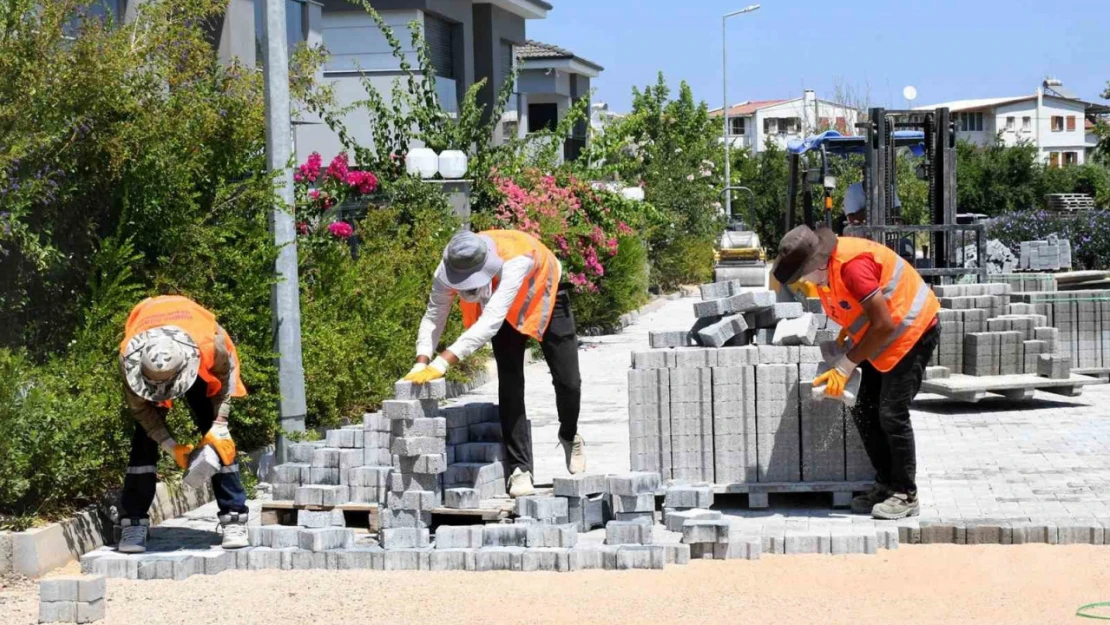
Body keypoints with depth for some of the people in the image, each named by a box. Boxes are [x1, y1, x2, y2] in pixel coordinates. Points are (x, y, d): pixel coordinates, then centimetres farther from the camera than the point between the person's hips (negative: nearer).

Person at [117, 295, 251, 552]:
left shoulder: (209, 345, -43)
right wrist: (170, 446, -29)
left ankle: (234, 519, -6)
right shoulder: (129, 356, -39)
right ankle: (133, 524, -10)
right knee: (145, 439, -13)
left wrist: (217, 428, -25)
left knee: (218, 440, -10)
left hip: (197, 367, 0)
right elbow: (140, 407, -23)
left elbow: (224, 379, -18)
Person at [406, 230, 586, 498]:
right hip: (507, 309, 3)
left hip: (544, 297, -3)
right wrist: (422, 363, -40)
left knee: (567, 380, 1)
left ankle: (570, 437, 32)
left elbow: (491, 321, -52)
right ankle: (519, 469, -5)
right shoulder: (448, 268, -33)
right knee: (510, 383, -11)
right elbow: (434, 316, -23)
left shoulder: (515, 259, -47)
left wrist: (443, 362, -58)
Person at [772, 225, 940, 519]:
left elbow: (883, 324, -29)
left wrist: (845, 366, -25)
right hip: (884, 339, 10)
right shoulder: (825, 268, -2)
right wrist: (845, 337, -2)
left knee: (892, 414, -13)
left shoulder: (852, 265, -31)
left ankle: (905, 495, -4)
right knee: (865, 413, 6)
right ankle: (886, 485, 15)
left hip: (913, 332, -9)